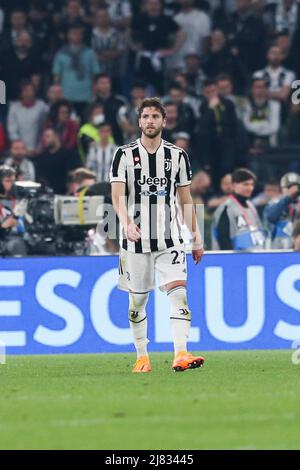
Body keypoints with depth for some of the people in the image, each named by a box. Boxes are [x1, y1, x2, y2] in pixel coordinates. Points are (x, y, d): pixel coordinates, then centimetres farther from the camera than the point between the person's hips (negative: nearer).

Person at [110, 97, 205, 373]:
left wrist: (196, 237, 11)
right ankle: (142, 358, 17)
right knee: (137, 299, 5)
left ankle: (181, 355, -25)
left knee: (179, 290, -16)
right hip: (136, 238, -1)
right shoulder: (125, 155, 1)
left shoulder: (177, 156, 8)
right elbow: (118, 195, -7)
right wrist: (126, 222, -26)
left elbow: (186, 199, 14)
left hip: (169, 239, 1)